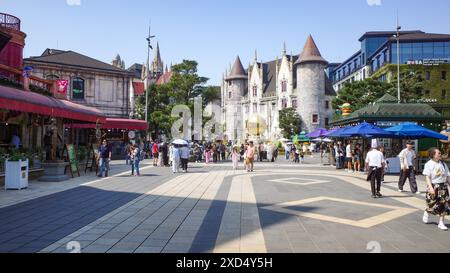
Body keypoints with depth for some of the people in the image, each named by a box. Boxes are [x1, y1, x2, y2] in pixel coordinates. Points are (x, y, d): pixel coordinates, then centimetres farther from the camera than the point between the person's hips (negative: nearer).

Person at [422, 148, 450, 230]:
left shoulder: (443, 164, 6)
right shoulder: (429, 164, -9)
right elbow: (427, 177, -13)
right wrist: (430, 187, -22)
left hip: (443, 186, 4)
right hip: (433, 186, -4)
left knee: (443, 205, 2)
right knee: (432, 204, 3)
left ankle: (441, 223, 12)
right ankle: (426, 214, 36)